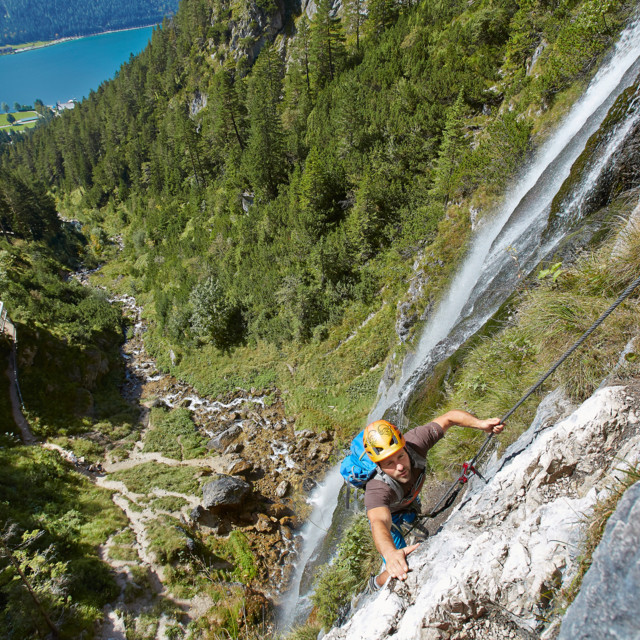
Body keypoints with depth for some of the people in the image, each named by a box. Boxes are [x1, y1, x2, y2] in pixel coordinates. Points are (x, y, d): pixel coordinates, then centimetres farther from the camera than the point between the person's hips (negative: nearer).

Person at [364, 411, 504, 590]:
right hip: (386, 513, -5)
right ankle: (377, 583, 25)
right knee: (398, 570, -10)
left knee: (414, 519, 36)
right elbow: (379, 523, -66)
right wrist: (391, 553, -88)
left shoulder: (413, 442, -40)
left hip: (410, 500, 5)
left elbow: (449, 418, -30)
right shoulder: (376, 489, -49)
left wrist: (481, 424, -48)